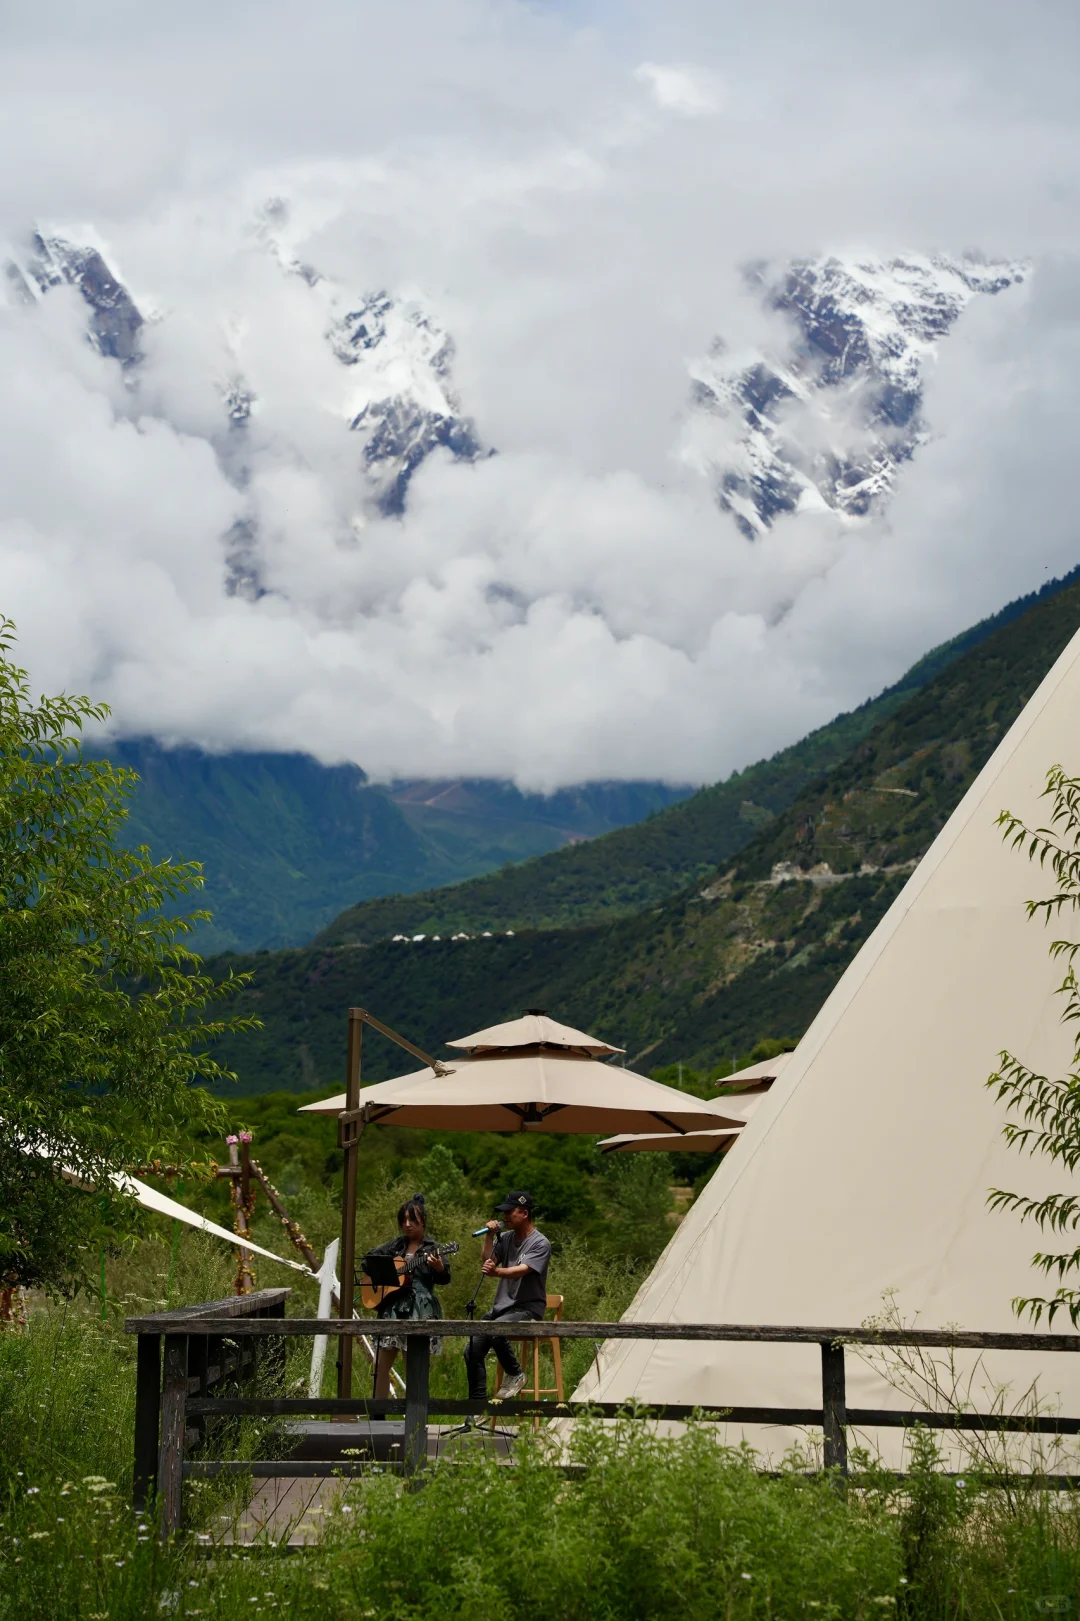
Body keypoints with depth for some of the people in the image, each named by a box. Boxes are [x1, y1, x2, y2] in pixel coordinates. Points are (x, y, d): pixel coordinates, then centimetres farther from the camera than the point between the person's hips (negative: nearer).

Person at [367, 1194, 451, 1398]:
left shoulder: (431, 1248, 0)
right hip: (393, 1308, 4)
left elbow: (444, 1280, -5)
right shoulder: (396, 1245, 12)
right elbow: (370, 1256, 21)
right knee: (382, 1364, 2)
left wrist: (439, 1268, -27)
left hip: (420, 1311, -4)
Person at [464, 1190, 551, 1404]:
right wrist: (490, 1236, -6)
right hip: (502, 1306, 7)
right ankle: (477, 1403, 1)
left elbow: (522, 1270, -26)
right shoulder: (505, 1238, 12)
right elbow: (488, 1261, 3)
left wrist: (496, 1272, -44)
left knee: (495, 1330, -35)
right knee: (472, 1350, -6)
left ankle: (515, 1374, -13)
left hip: (528, 1308, -7)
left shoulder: (540, 1244, -10)